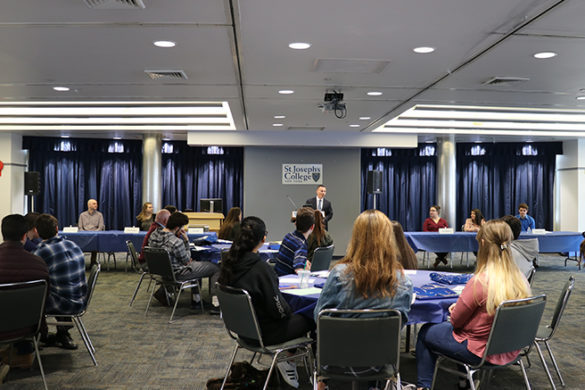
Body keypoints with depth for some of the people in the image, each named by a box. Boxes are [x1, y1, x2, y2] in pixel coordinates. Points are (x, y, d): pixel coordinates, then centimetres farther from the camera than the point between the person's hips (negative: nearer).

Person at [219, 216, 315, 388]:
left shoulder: (229, 263, -5)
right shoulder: (260, 268, -28)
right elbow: (278, 310, -22)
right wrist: (288, 311, 0)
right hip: (263, 333, -8)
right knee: (311, 320, 8)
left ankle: (287, 358, 15)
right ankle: (287, 360, 13)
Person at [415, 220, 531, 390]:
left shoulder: (480, 281, -29)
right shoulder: (521, 279, -9)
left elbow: (456, 320, -15)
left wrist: (455, 309, 7)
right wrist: (460, 307, 11)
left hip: (480, 352, -7)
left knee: (425, 333, 16)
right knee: (444, 325, 31)